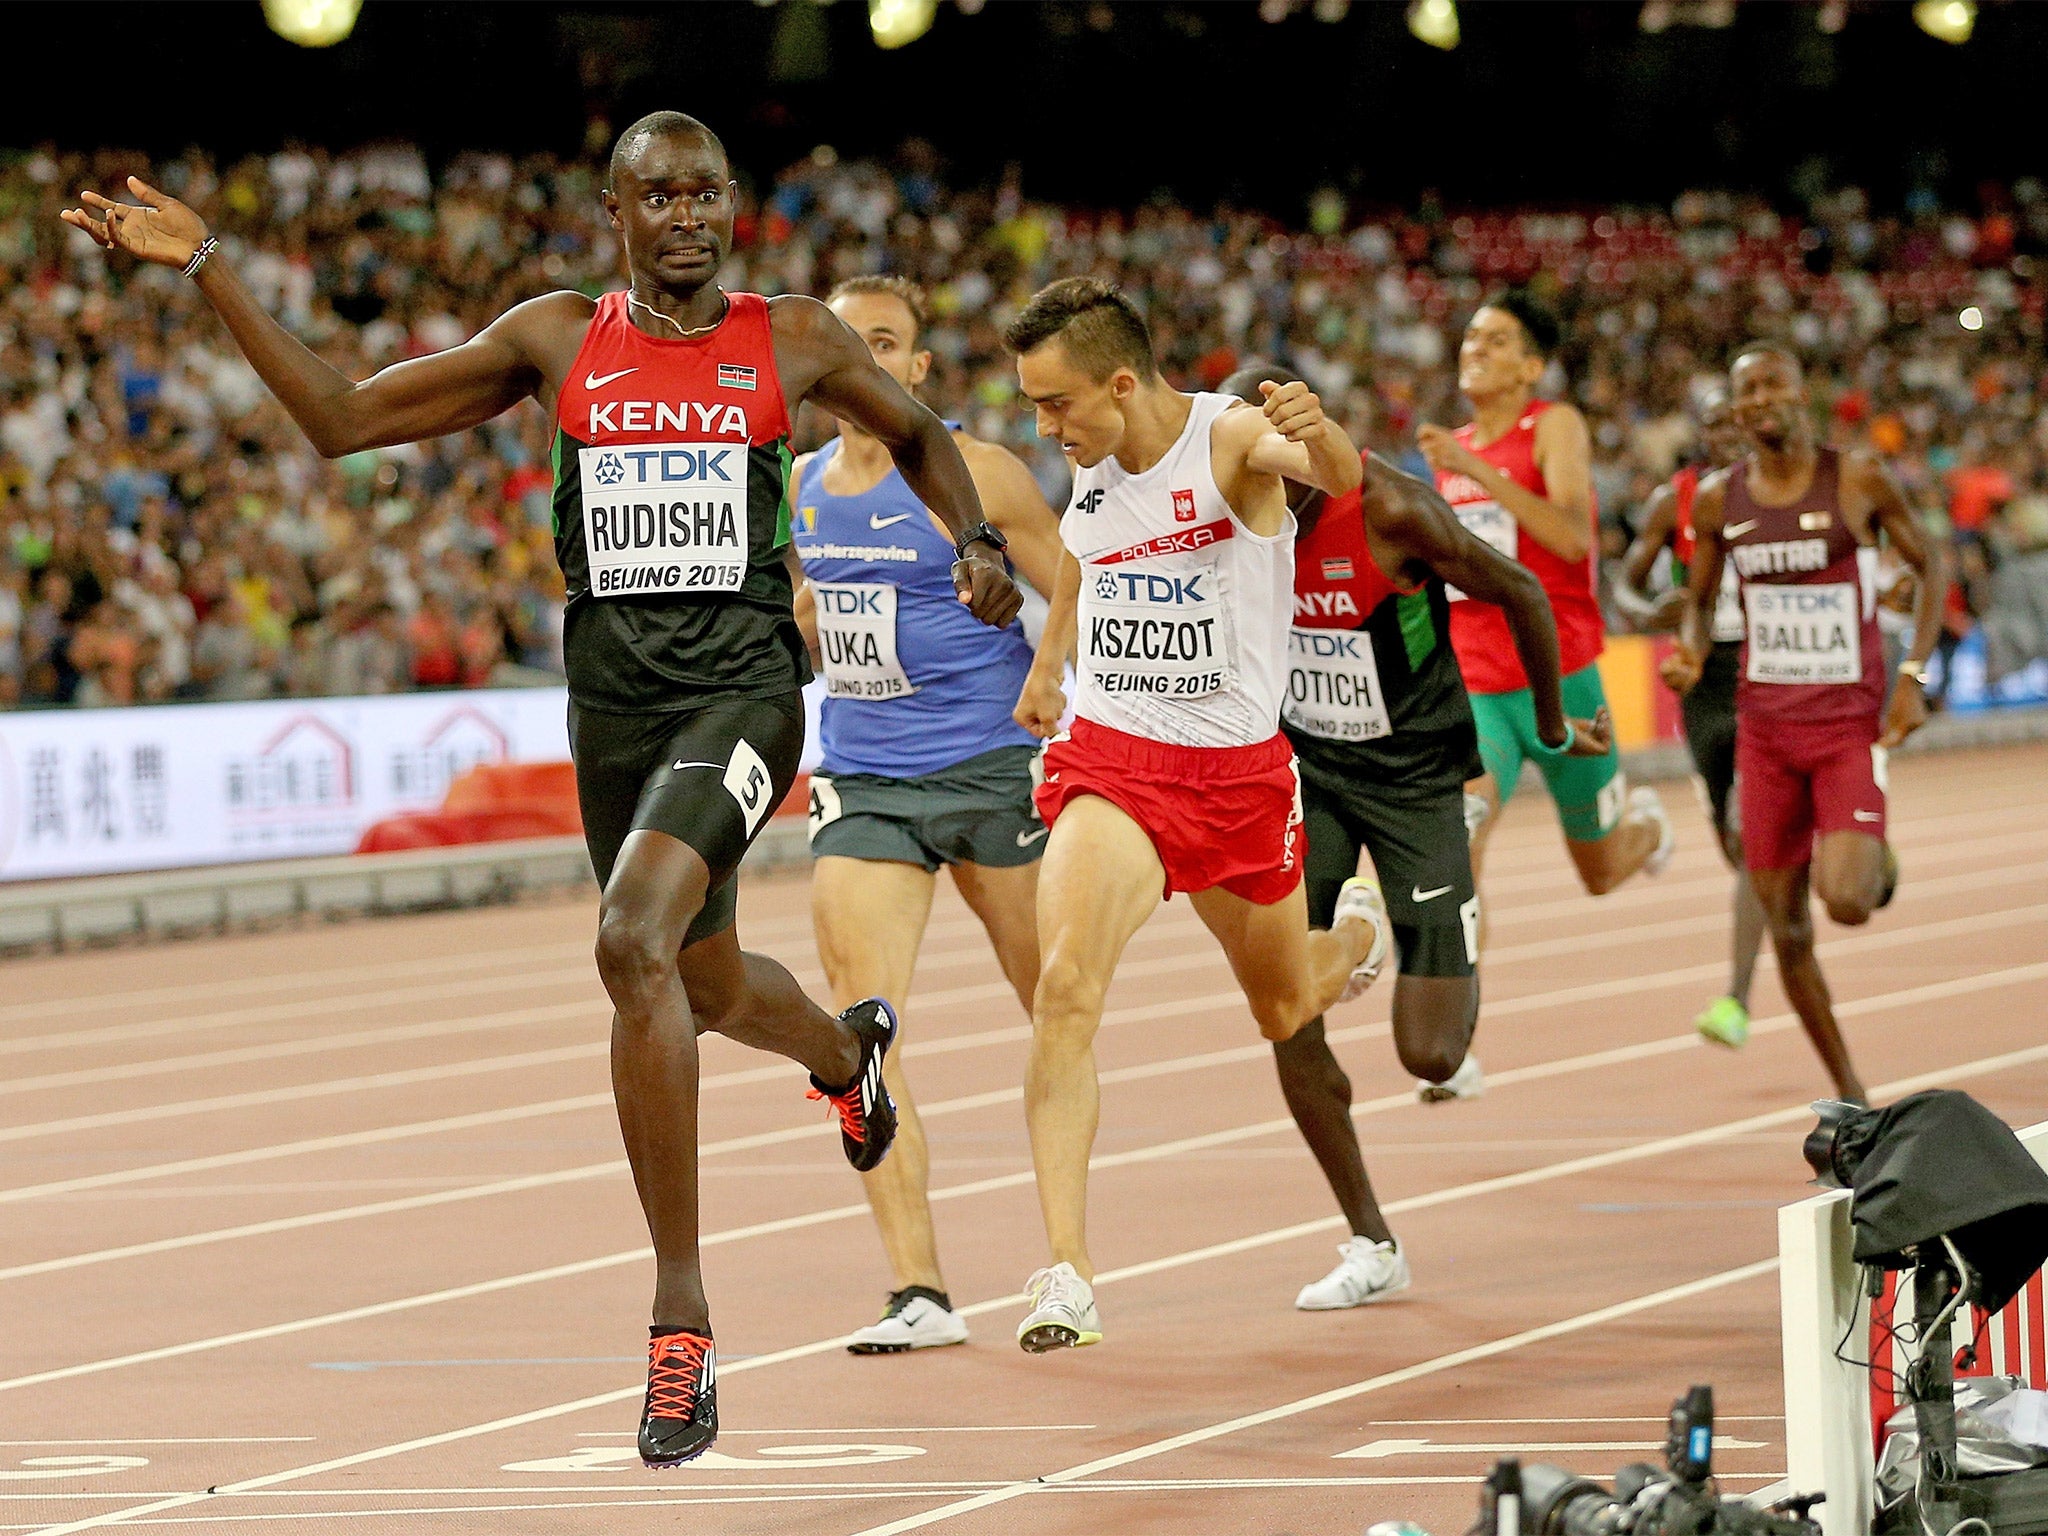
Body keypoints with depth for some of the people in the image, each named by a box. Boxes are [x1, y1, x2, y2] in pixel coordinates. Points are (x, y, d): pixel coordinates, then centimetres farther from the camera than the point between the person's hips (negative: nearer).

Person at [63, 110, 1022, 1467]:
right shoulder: (558, 339, 7)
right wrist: (207, 268, 3)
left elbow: (919, 435, 22)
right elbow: (344, 417, 8)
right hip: (613, 693, 4)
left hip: (744, 687, -4)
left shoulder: (793, 338, 3)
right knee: (703, 985, 20)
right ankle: (849, 1048, 61)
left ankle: (682, 1318, -24)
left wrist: (979, 543, 4)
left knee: (635, 941, -28)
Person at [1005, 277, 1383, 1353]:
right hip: (1109, 756, 2)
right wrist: (1047, 659, 29)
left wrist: (1317, 435, -61)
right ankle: (1065, 1272, -26)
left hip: (1239, 769, -2)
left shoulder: (1231, 438, -17)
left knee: (1284, 1012, 19)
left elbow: (1338, 476, -39)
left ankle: (1355, 933, 58)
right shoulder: (1090, 461, -1)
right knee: (1066, 985, -24)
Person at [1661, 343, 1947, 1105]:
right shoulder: (1717, 500, 3)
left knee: (1845, 900, -21)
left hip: (1851, 723, -3)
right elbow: (1699, 601, 15)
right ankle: (1849, 1094, 18)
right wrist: (1690, 654, -7)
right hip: (1765, 723, 3)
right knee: (1786, 927, 2)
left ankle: (1879, 861, 18)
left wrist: (1914, 674, -7)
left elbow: (1930, 564, 3)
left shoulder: (1857, 481, -7)